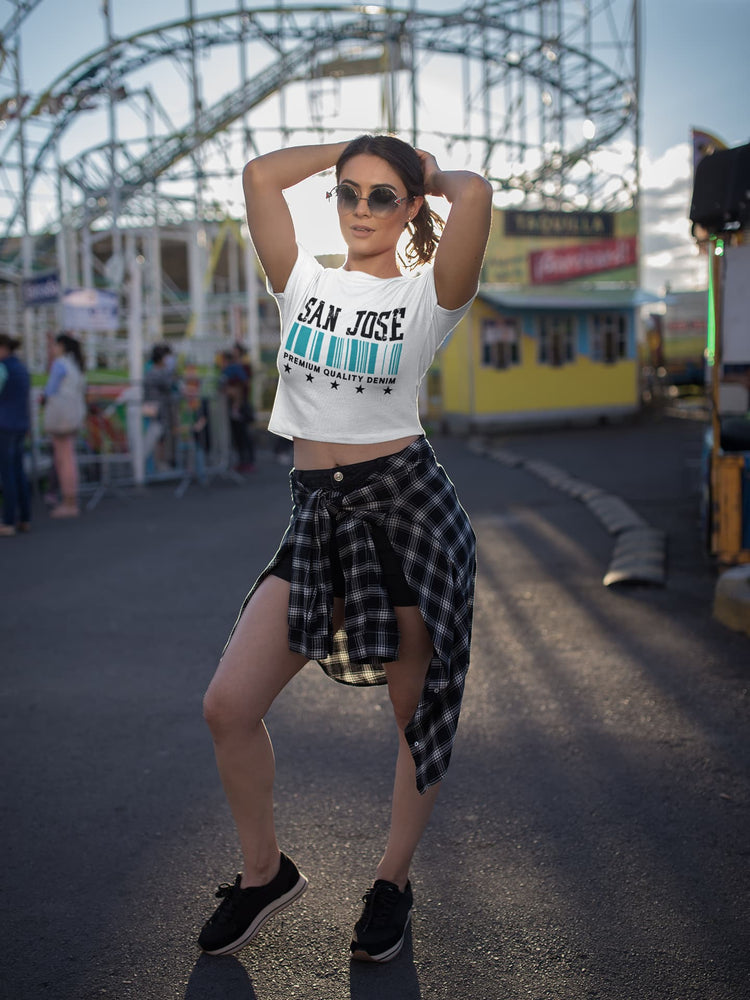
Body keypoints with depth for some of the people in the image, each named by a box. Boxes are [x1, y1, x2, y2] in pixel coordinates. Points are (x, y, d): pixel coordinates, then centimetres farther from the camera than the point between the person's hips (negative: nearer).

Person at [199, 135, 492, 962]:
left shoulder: (426, 298, -2)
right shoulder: (304, 283, 9)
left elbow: (475, 193, -19)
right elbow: (260, 175, 0)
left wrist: (433, 176, 2)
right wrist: (351, 149, 12)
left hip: (406, 501, -3)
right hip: (317, 512, 4)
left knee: (420, 710, 9)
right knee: (228, 706, -3)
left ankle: (392, 881, 31)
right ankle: (264, 872, 20)